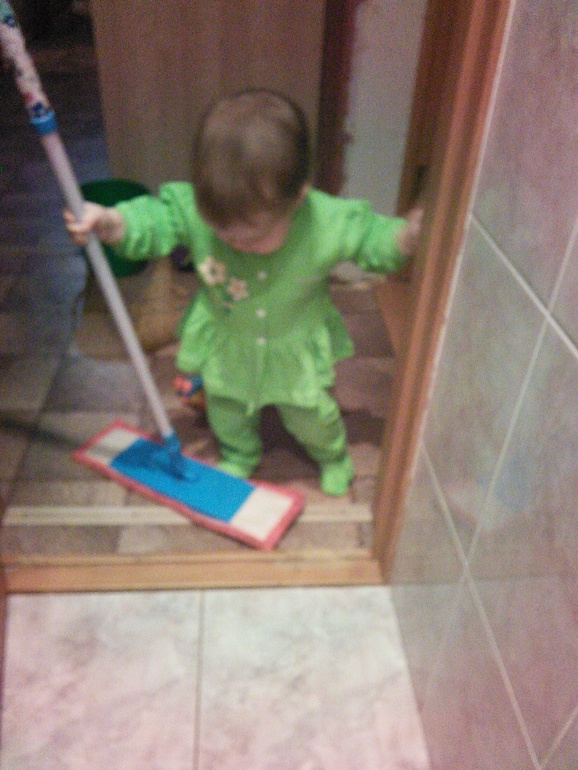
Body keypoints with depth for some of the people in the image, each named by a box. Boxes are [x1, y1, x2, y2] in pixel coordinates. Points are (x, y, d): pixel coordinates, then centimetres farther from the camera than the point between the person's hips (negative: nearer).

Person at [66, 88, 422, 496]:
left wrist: (408, 237, -36)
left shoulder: (329, 222, -33)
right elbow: (153, 219, -15)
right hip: (226, 346, 2)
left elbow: (370, 236, -17)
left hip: (297, 350, -1)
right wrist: (111, 222, -33)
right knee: (228, 412, 27)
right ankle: (239, 457, 61)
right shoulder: (192, 207, -30)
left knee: (311, 416, 22)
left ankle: (333, 455, 58)